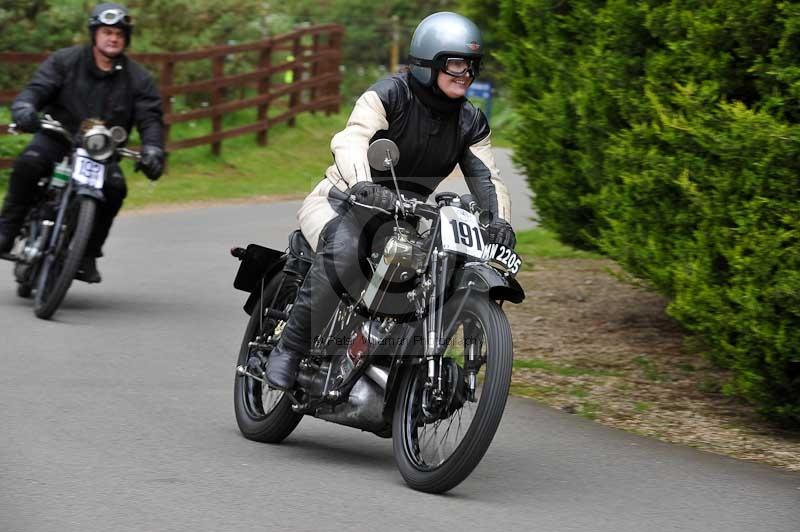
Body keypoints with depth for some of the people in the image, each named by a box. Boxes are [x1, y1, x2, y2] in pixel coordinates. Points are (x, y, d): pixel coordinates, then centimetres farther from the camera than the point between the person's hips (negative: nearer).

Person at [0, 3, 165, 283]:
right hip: (57, 138, -1)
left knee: (115, 187, -29)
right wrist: (24, 108, -36)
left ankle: (88, 255, -15)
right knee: (27, 164, -32)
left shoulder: (138, 79, 5)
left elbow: (150, 117, -3)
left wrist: (152, 150, -25)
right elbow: (37, 88, -11)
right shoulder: (65, 61, 0)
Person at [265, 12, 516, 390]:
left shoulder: (470, 122, 4)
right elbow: (352, 139, -33)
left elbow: (485, 178, -4)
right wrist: (364, 186, -54)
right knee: (343, 250, -39)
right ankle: (291, 347, -24)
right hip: (341, 203, -6)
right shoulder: (389, 95, -17)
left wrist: (499, 221, -26)